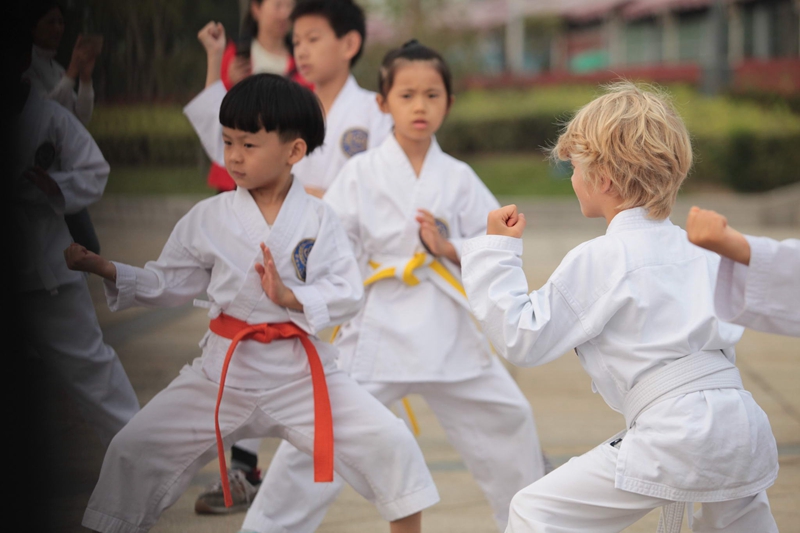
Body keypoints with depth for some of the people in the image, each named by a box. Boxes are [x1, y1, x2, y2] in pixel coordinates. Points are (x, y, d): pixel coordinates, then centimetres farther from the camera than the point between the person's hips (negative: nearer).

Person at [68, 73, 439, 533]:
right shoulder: (209, 218, -1)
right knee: (135, 449, -2)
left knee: (389, 442, -12)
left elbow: (348, 294, -10)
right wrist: (105, 269, -6)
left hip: (302, 372, -2)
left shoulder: (317, 220, -5)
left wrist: (290, 297, -25)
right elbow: (169, 284, 5)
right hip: (223, 372, 2)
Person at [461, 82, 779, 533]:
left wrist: (497, 252, 4)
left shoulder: (597, 260, -5)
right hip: (744, 423, 8)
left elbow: (523, 338, -2)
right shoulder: (698, 246, 14)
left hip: (672, 434, -8)